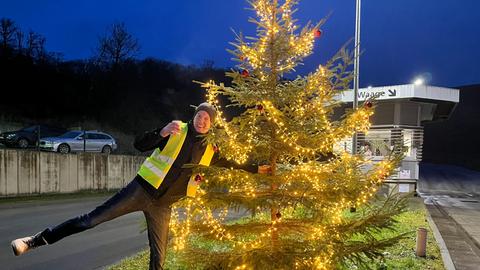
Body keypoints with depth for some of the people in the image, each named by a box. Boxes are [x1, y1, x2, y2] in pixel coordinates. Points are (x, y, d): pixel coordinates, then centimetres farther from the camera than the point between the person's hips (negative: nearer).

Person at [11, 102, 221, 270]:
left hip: (162, 204, 3)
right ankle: (39, 239, 8)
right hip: (141, 189, -2)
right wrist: (162, 133, -28)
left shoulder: (210, 148, 4)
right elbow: (139, 144, -10)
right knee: (93, 218, -7)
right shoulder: (177, 130, -4)